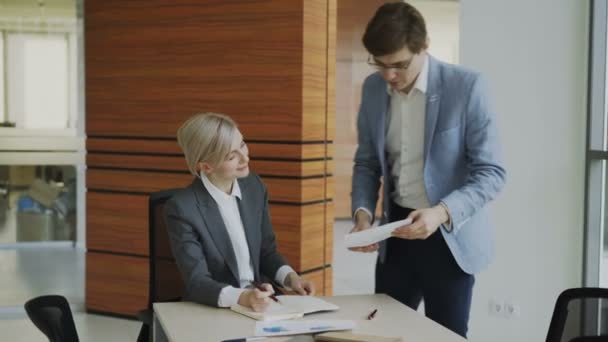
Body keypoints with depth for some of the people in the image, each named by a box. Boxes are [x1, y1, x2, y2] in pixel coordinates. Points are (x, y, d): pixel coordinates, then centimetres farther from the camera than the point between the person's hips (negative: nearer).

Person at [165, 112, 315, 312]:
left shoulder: (254, 186, 2)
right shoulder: (182, 209, -15)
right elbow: (197, 282, -18)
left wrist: (290, 277, -6)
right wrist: (241, 297, -34)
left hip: (260, 299, 4)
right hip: (212, 310, -4)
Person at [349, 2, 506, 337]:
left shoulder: (466, 85, -15)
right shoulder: (373, 88, 2)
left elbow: (491, 171, -15)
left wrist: (442, 212, -29)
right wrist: (363, 213, -8)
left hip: (450, 235, -4)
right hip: (396, 228, 5)